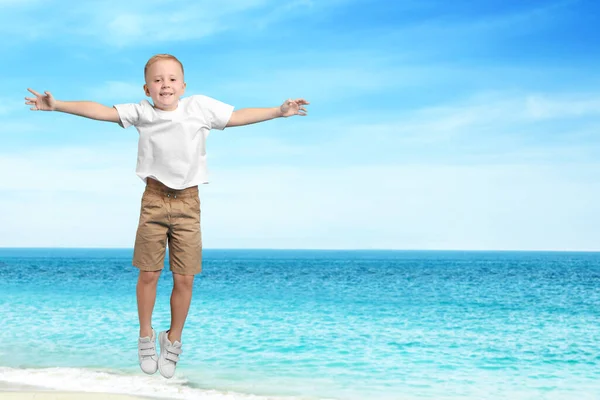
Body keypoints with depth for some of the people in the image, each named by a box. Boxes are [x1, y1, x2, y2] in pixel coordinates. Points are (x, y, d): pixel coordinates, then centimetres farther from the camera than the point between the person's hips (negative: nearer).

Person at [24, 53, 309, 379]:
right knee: (148, 274, 4)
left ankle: (173, 340, 21)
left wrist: (278, 111, -1)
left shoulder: (200, 107, -1)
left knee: (184, 278, 2)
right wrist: (57, 105, -13)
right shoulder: (141, 112, -1)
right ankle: (146, 336, 25)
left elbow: (238, 116, 4)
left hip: (187, 202, 0)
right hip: (154, 200, 0)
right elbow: (99, 110, -6)